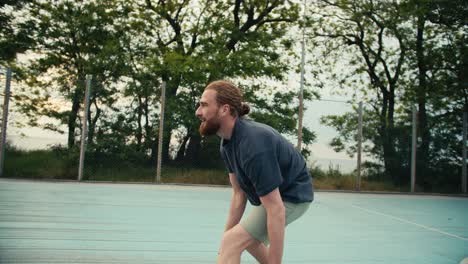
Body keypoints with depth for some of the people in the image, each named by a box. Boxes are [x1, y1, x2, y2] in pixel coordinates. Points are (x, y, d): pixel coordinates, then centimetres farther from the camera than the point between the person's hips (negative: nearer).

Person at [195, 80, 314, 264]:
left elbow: (276, 211, -34)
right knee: (248, 239, 29)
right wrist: (227, 234, -1)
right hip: (272, 194, 10)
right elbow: (239, 194, -1)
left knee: (232, 242, -21)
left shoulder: (254, 145, -35)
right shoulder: (227, 142, -7)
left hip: (292, 196, -10)